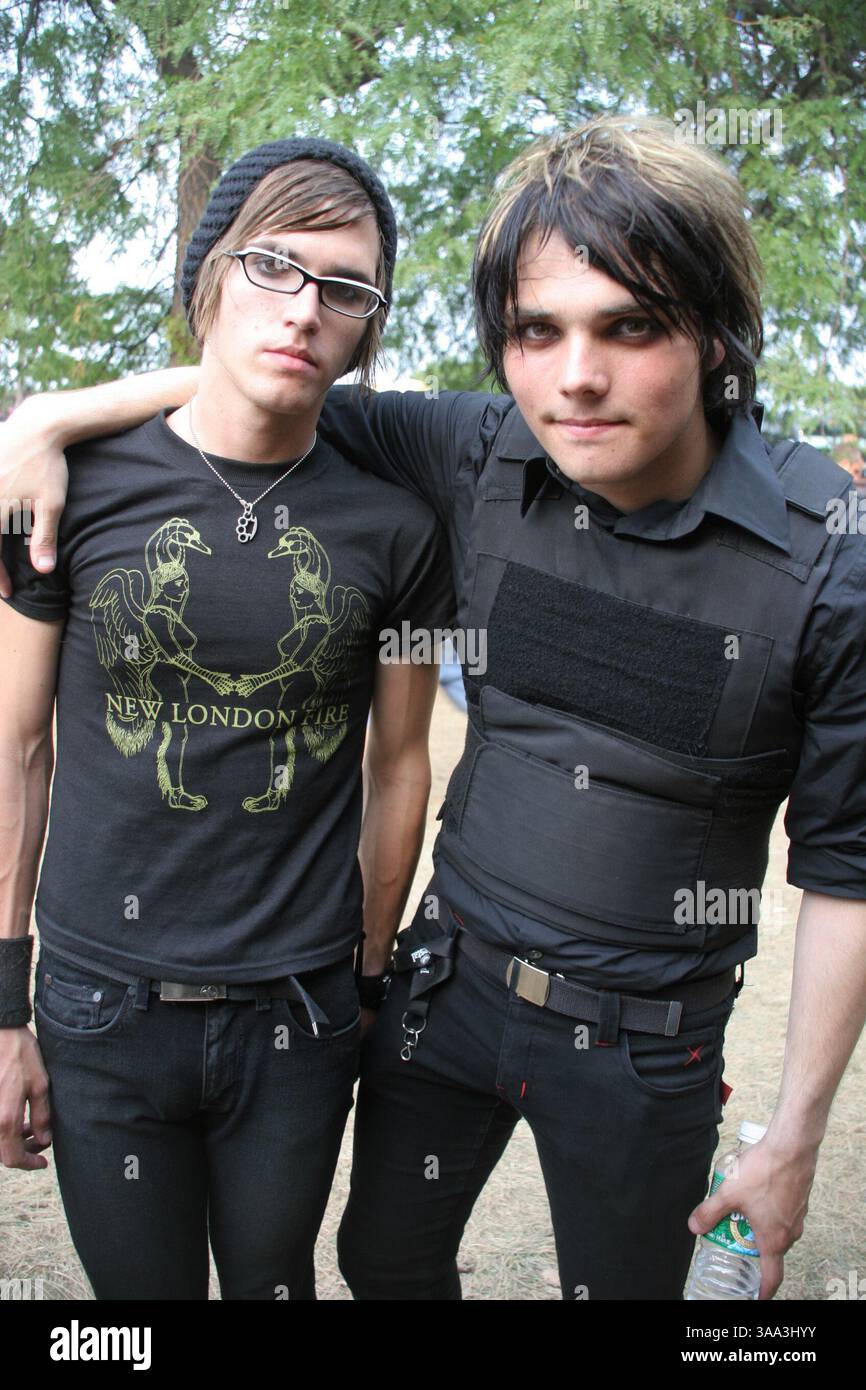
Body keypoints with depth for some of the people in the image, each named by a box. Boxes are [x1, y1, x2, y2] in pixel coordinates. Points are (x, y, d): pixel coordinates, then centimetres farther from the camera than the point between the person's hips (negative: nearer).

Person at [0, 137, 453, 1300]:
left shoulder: (393, 524, -5)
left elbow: (399, 765, 3)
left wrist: (371, 986, 8)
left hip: (298, 1020, 1)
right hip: (103, 1012, 0)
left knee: (273, 1278, 21)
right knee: (140, 1290, 18)